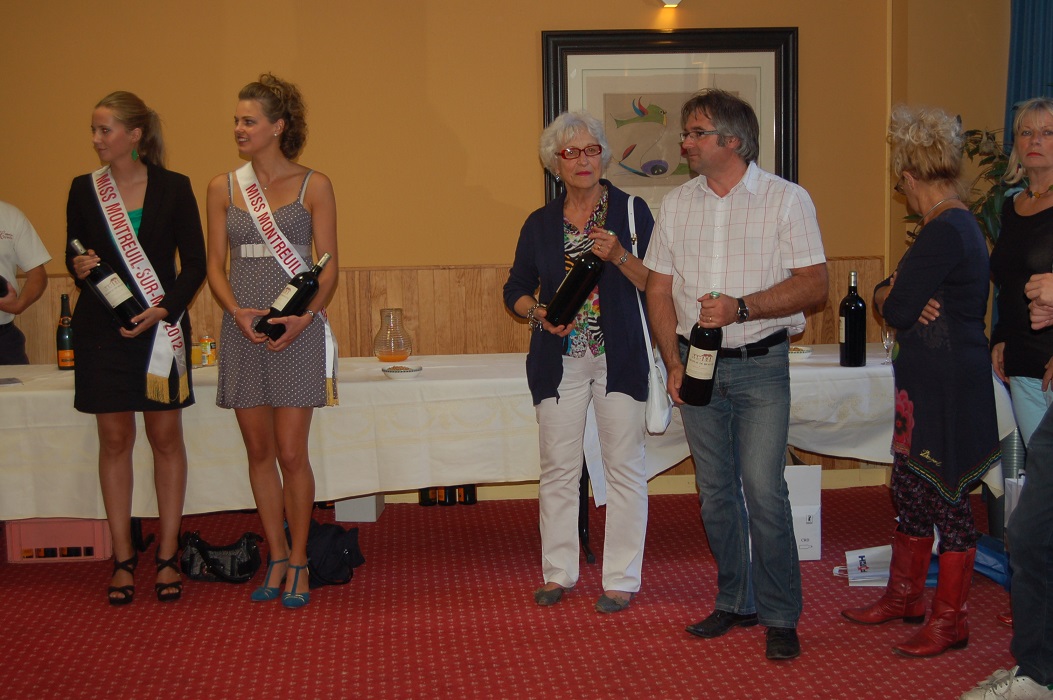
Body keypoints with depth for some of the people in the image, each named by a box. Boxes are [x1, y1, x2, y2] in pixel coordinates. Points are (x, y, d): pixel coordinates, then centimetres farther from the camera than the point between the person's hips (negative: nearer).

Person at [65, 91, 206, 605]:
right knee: (114, 438, 4)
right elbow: (74, 258, 12)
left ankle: (167, 557, 11)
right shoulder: (84, 189, 6)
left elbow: (195, 264, 0)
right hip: (102, 330, 2)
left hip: (161, 327, -1)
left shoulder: (173, 188, 0)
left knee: (166, 437, 2)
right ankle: (123, 559, 11)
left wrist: (163, 310, -13)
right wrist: (79, 268, -11)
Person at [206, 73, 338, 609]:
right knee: (259, 451, 8)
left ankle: (298, 562, 11)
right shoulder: (223, 187, 9)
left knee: (291, 453, -4)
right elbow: (215, 266, 8)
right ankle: (277, 557, 21)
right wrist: (236, 310, -11)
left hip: (298, 332, -3)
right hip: (243, 332, 3)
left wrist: (302, 318, -17)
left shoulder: (313, 187, 1)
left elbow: (328, 268, -1)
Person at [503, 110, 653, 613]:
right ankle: (558, 572, 19)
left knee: (624, 468, 0)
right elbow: (515, 289, 13)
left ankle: (621, 580, 10)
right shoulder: (540, 223, 9)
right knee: (558, 468, 6)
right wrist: (538, 312, -7)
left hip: (619, 359, -2)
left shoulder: (632, 211, 2)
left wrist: (619, 256, -18)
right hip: (558, 360, 2)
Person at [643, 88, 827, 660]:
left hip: (760, 364, -4)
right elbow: (659, 290, 11)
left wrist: (742, 307, -21)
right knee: (715, 492, 9)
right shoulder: (676, 203, 10)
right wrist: (673, 361, -1)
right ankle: (735, 602, 22)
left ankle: (780, 616, 2)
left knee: (764, 490, -9)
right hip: (698, 364, 4)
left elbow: (813, 285, -9)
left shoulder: (786, 199, -3)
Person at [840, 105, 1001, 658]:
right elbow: (890, 294, 14)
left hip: (949, 389, -10)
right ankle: (904, 596, 31)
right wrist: (895, 293, -8)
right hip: (927, 384, 10)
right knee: (910, 492, 18)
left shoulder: (946, 233, -19)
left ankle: (949, 621, 10)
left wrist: (886, 295, 2)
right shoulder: (954, 226, 14)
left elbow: (896, 309, -19)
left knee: (947, 500, 0)